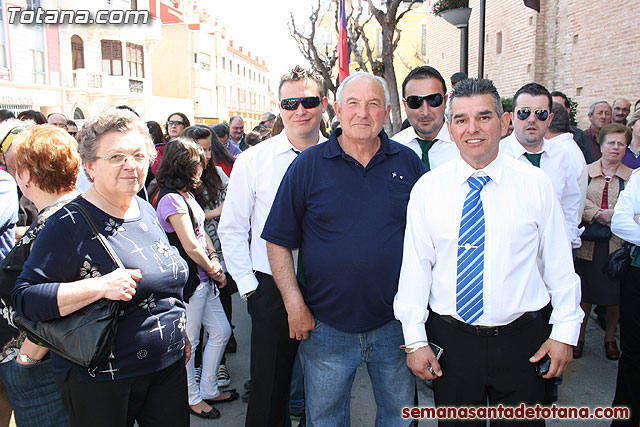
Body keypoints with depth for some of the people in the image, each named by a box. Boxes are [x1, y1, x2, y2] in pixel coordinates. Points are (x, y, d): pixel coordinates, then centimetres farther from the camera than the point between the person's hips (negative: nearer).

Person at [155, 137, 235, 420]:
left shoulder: (186, 194, 11)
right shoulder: (171, 199, -19)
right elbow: (191, 247, -20)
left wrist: (214, 258, -2)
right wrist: (214, 270, -7)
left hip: (204, 278, 10)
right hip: (188, 282, -10)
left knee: (221, 332, 16)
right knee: (189, 342, 8)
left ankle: (208, 390, 33)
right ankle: (192, 397, 28)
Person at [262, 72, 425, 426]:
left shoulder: (408, 163, 0)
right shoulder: (308, 165, -5)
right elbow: (279, 240, -3)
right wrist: (294, 304, -9)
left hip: (396, 324, 2)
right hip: (326, 326, -1)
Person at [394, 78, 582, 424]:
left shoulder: (535, 184, -2)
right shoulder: (427, 188, -3)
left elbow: (559, 263, 2)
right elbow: (415, 267, -4)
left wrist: (564, 331, 0)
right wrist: (415, 340, -5)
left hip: (522, 342, 0)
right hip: (450, 340, 0)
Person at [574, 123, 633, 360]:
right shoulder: (585, 172, 4)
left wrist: (612, 215, -15)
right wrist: (598, 214, -17)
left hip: (618, 245, 1)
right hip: (588, 244, 0)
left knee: (614, 296, 9)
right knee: (584, 293, 7)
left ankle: (610, 338, 29)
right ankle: (579, 337, 23)